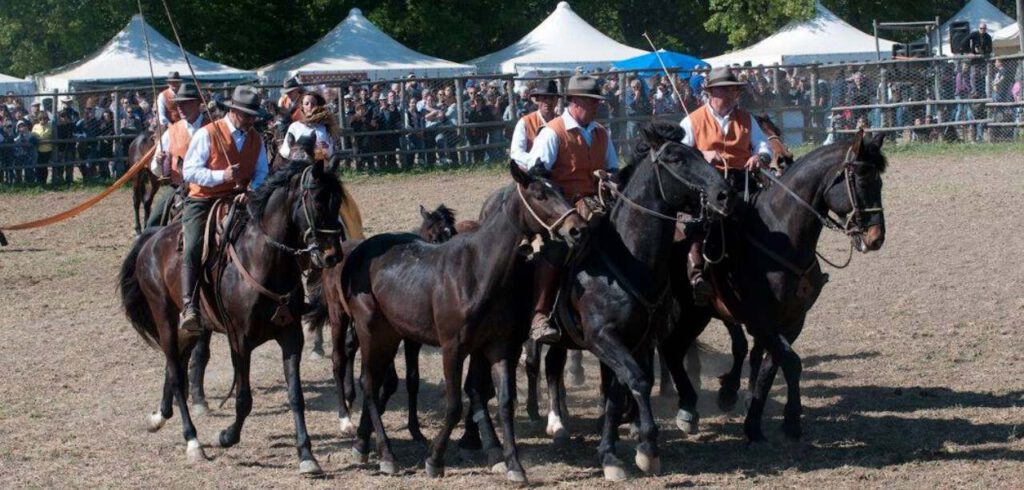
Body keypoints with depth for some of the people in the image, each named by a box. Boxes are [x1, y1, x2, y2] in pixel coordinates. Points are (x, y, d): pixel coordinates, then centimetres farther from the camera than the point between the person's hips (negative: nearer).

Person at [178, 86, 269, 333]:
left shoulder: (255, 139, 10)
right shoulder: (207, 134, -6)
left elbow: (261, 172, 11)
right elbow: (189, 171, -10)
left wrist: (252, 190, -12)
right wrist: (221, 176, -24)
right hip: (203, 199, -5)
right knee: (193, 247, -26)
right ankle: (189, 307, -32)